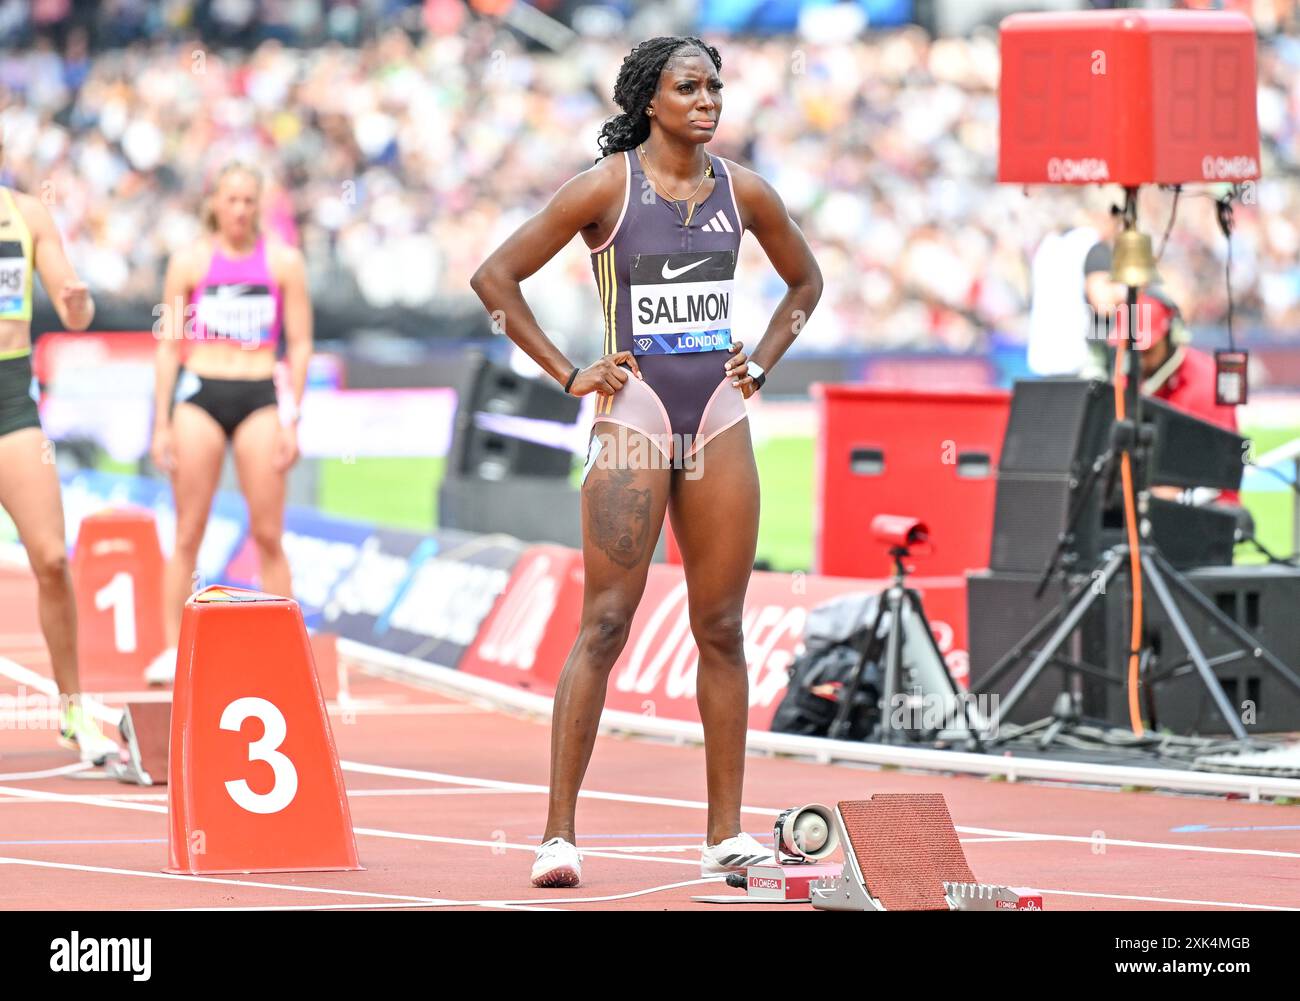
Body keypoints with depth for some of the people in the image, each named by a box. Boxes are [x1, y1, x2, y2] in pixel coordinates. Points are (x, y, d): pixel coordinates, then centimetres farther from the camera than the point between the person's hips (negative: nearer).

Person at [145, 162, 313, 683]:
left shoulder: (284, 262, 4)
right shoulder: (190, 262, 4)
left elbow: (300, 345, 6)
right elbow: (168, 345, 7)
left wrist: (291, 421, -1)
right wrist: (161, 423, 2)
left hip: (259, 396, 0)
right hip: (198, 394, 0)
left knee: (268, 533, -3)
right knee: (188, 532, 0)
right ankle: (173, 649, 3)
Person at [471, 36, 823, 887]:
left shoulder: (743, 191, 7)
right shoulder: (608, 187, -5)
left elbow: (805, 280, 24)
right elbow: (495, 277, -4)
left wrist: (762, 363, 12)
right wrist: (567, 374, -5)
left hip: (720, 423, 4)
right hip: (634, 418, -4)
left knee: (721, 629, 5)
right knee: (605, 624, -9)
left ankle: (726, 833, 10)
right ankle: (559, 832, -8)